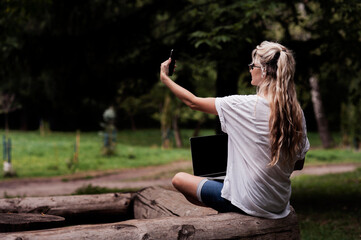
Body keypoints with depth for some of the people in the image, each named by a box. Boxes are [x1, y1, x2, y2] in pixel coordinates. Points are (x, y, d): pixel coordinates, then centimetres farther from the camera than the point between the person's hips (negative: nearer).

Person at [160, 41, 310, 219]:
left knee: (179, 179, 11)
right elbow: (299, 159, 6)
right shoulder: (297, 112, -4)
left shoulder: (246, 105, -18)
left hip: (249, 203, -8)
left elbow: (193, 102, -6)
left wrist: (165, 78, 8)